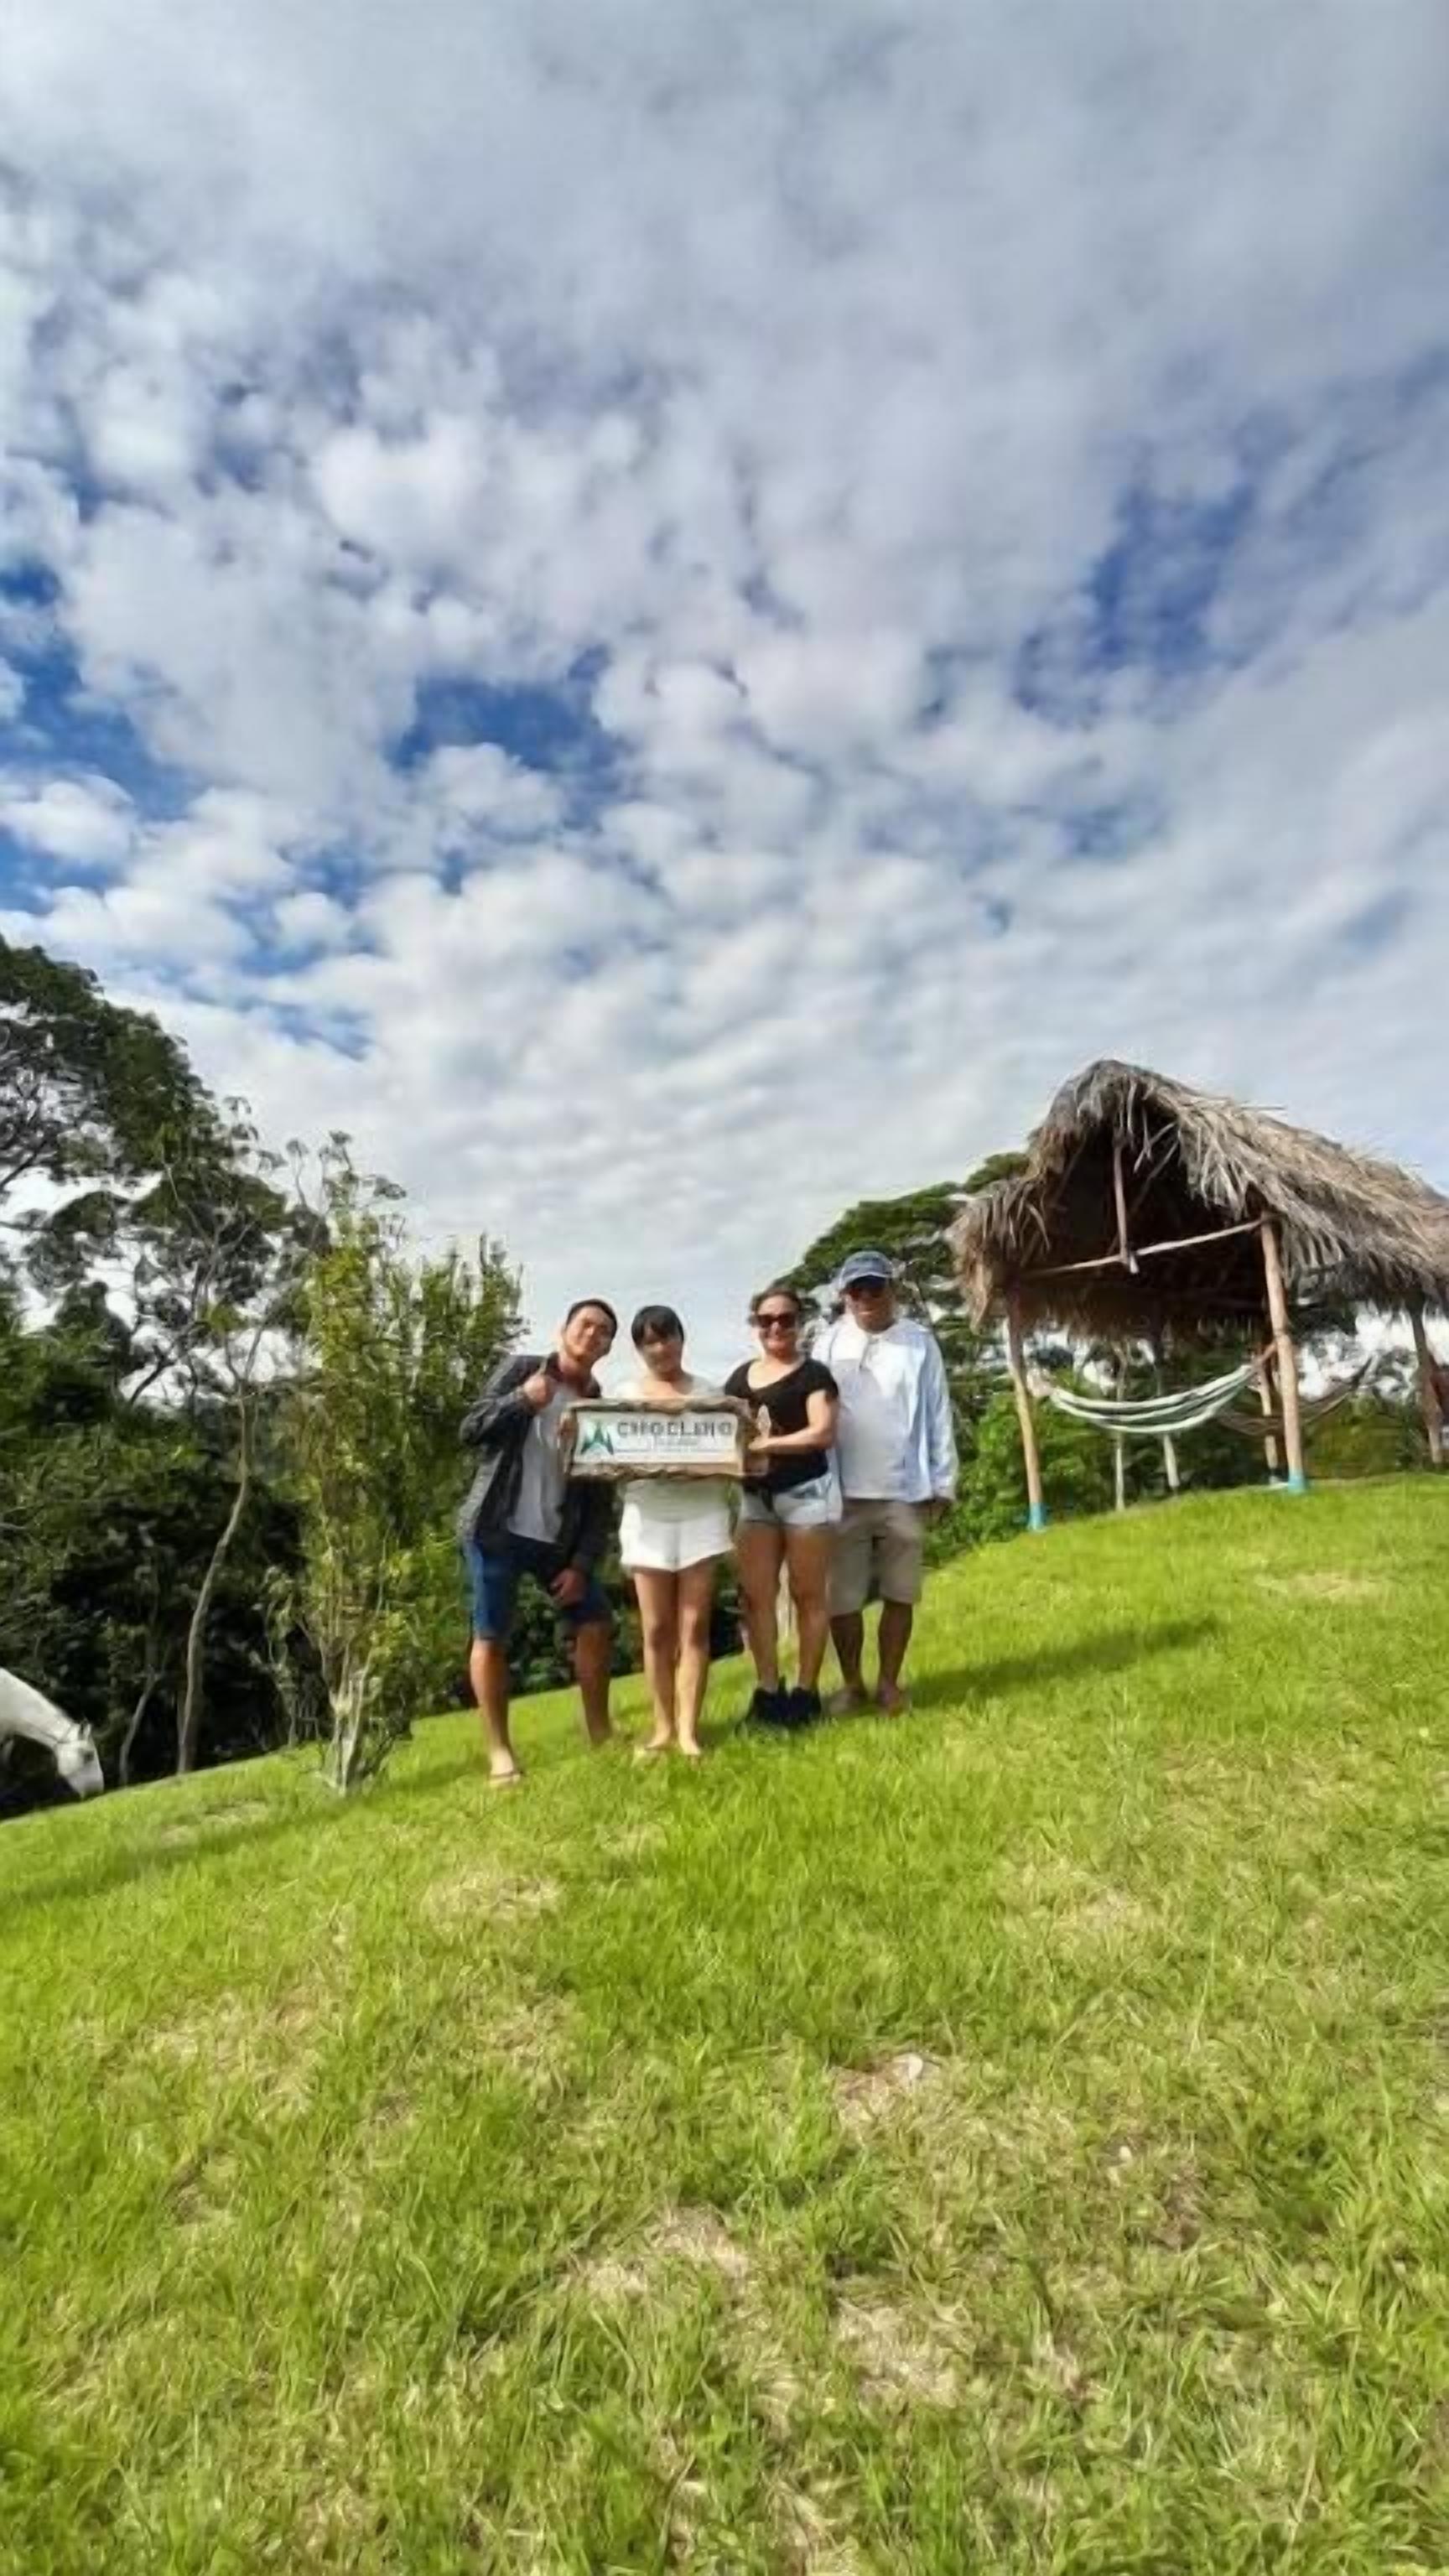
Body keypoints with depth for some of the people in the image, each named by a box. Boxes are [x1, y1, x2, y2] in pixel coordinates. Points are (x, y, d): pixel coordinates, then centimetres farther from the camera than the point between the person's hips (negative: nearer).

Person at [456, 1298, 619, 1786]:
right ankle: (500, 1753, 11)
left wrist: (583, 1563, -4)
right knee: (491, 1637, 0)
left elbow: (601, 1498, 4)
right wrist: (521, 1400, -21)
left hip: (557, 1539, 4)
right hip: (495, 1528, -4)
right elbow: (470, 1431, -6)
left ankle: (601, 1736, 20)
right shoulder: (521, 1370, 0)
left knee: (596, 1624, 4)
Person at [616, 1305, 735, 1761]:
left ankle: (689, 1728, 3)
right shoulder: (624, 1394, 10)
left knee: (694, 1626, -1)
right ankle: (664, 1726, 15)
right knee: (656, 1629, 4)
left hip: (702, 1512, 0)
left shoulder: (710, 1393, 9)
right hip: (647, 1515, 1)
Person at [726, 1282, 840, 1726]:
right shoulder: (741, 1377, 14)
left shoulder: (813, 1374, -2)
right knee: (756, 1594, 3)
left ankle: (807, 1690, 12)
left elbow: (823, 1433, -13)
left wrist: (764, 1444, -20)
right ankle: (767, 1688, 13)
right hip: (755, 1496, 5)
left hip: (806, 1491, -5)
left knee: (807, 1593, 2)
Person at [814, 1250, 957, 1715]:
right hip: (844, 1492, 0)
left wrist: (942, 1482, 1)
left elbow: (938, 1415, 3)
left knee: (899, 1594, 10)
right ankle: (852, 1684, 24)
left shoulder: (919, 1342, 2)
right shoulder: (830, 1343, 2)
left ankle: (889, 1682, 26)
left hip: (905, 1492, 0)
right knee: (841, 1597, 6)